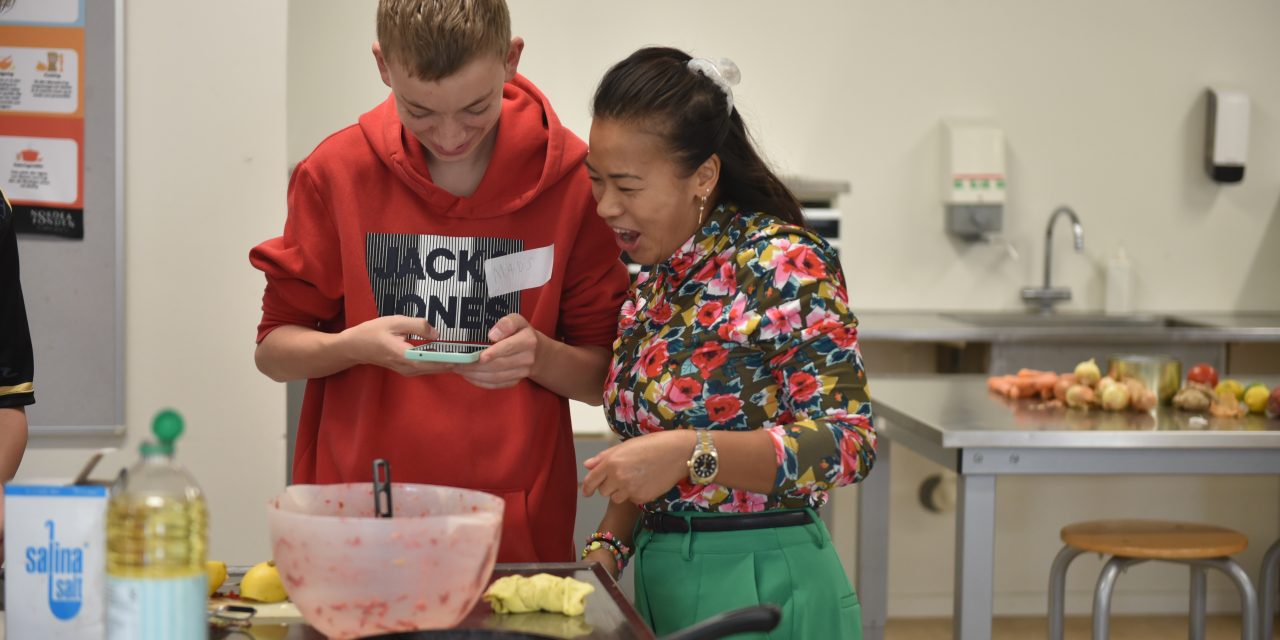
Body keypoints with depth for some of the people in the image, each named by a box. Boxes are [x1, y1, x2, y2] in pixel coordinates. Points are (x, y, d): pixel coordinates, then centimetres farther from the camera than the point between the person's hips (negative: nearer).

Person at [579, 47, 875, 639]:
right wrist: (607, 548, -1)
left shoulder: (784, 264, -14)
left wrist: (691, 452, -28)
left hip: (760, 584, -7)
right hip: (662, 582, 7)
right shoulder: (654, 284, 8)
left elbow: (850, 443, -20)